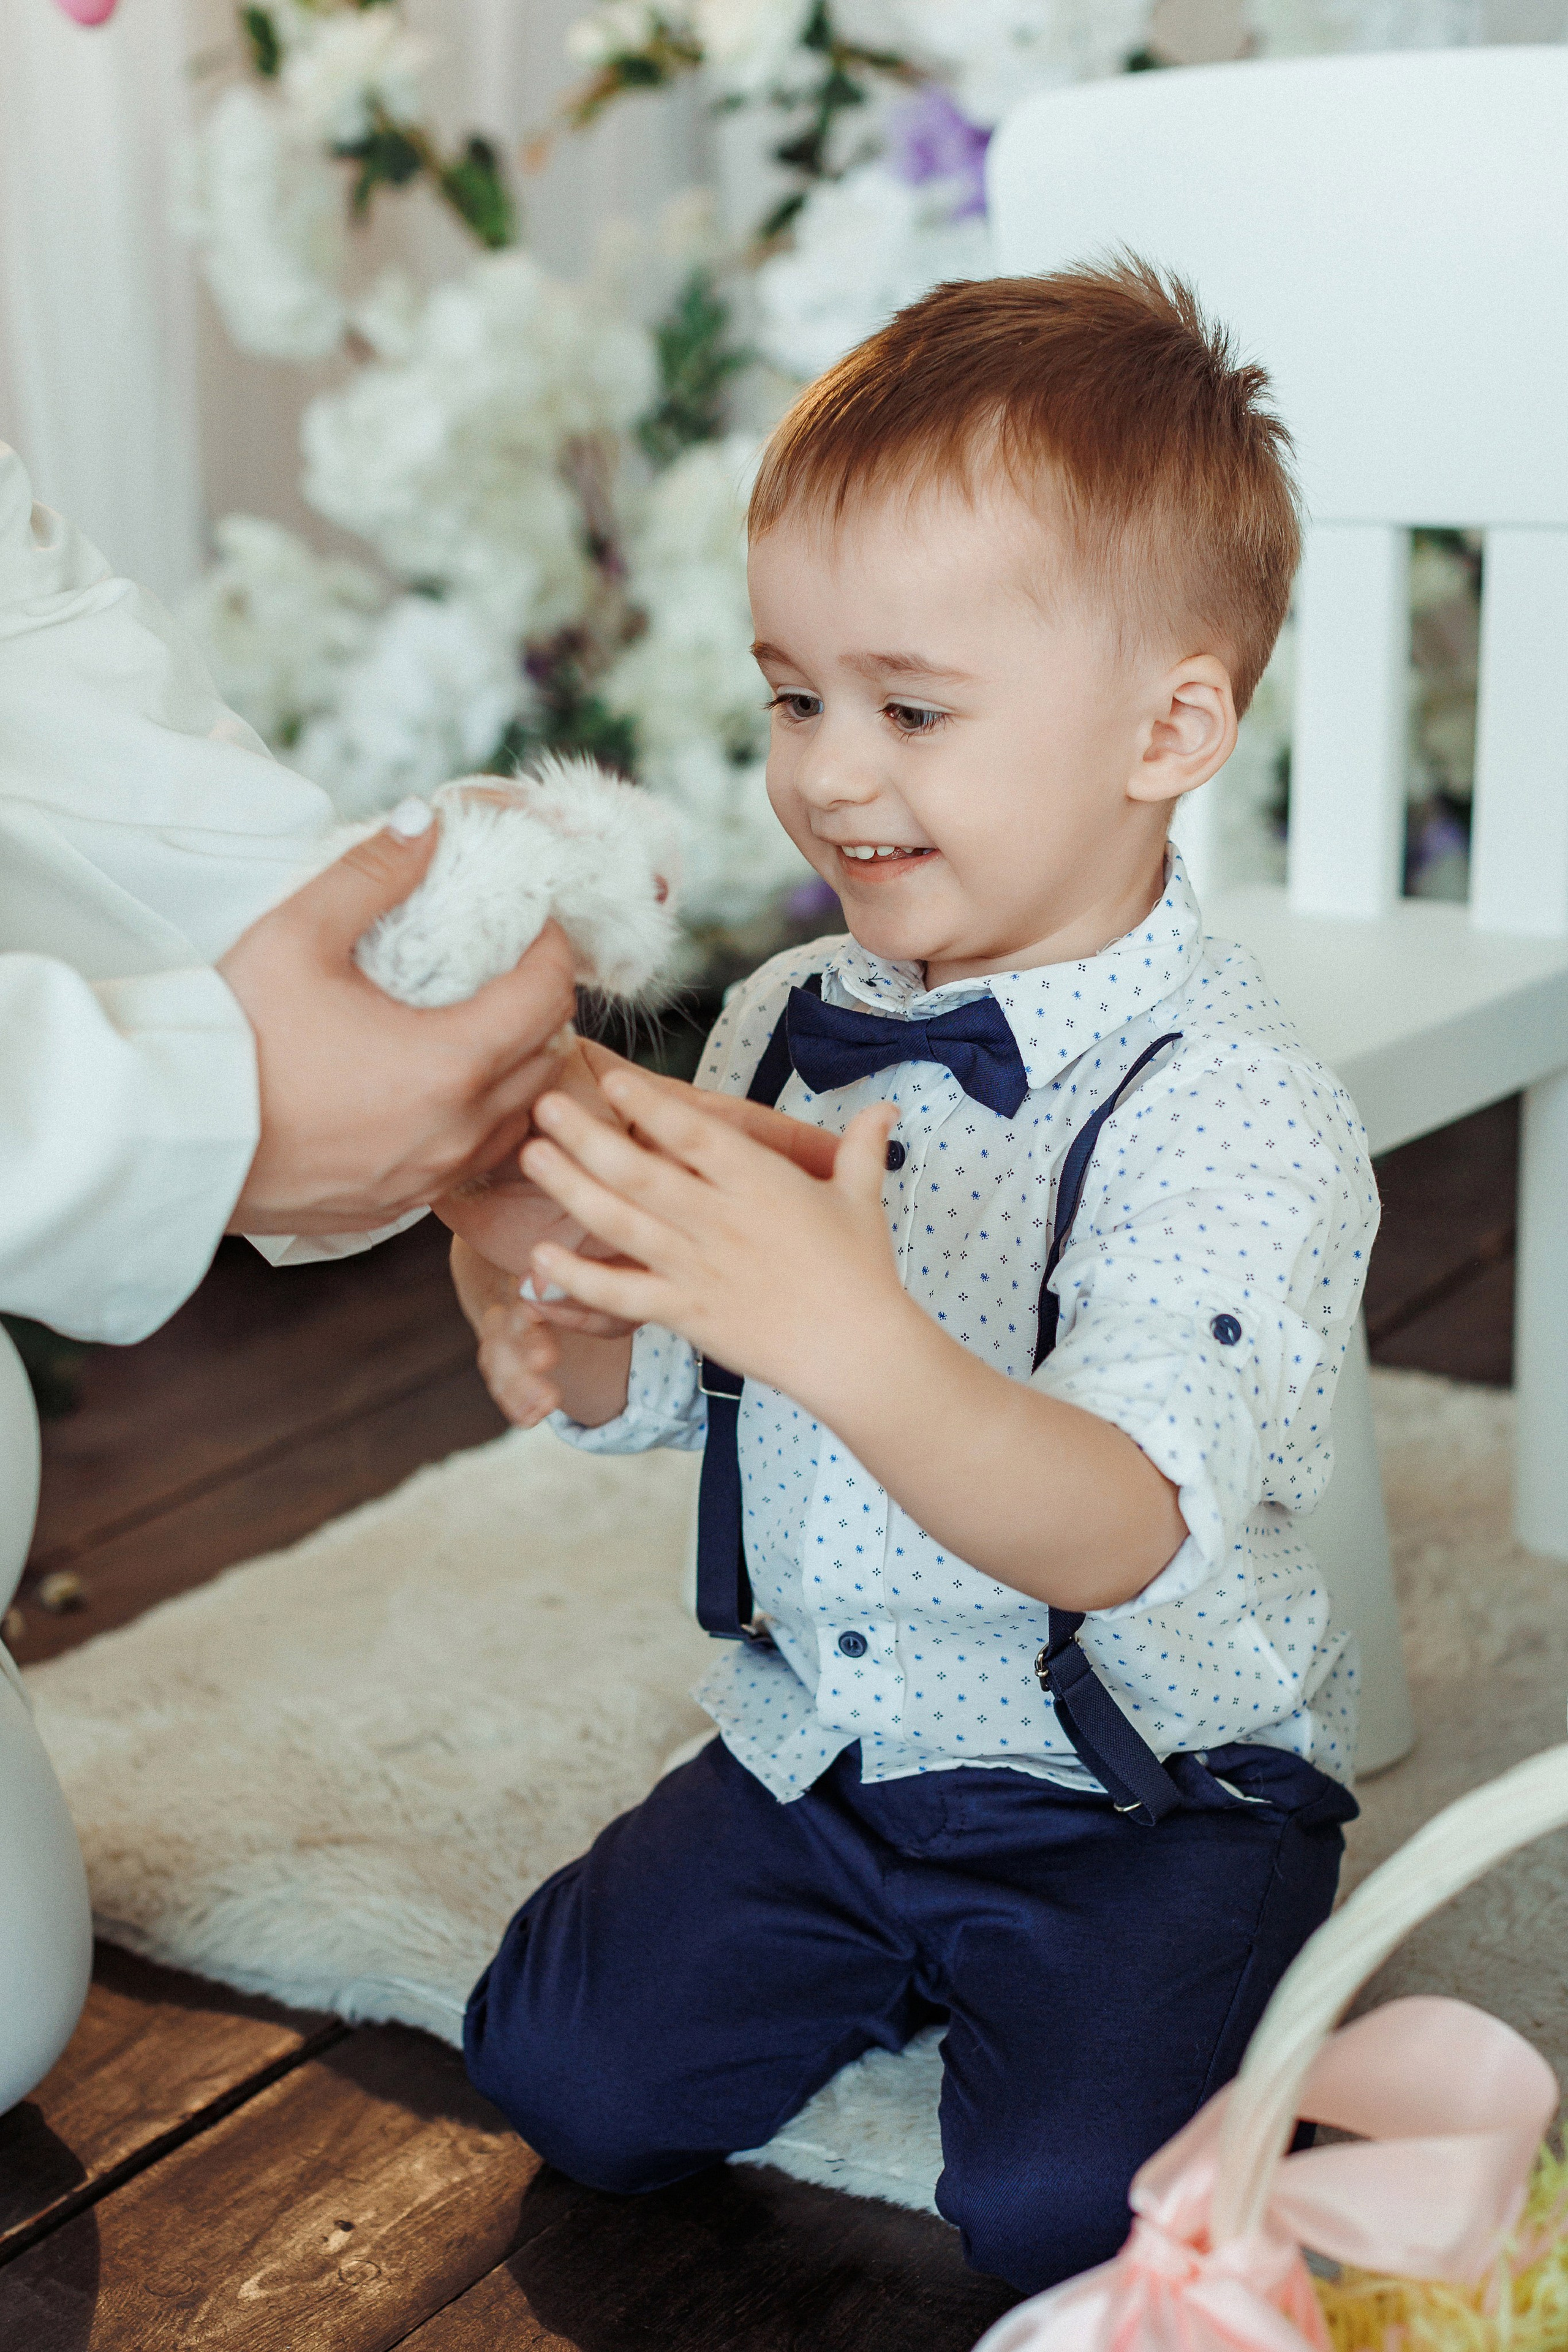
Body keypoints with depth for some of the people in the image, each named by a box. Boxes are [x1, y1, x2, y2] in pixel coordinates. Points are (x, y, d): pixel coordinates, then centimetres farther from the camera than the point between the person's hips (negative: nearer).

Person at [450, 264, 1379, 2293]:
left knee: (1059, 2203, -22)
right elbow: (684, 1376, 9)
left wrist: (850, 1335, -52)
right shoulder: (782, 1022, -1)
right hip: (816, 1741, 6)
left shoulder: (1230, 1115, -23)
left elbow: (1122, 1535, -35)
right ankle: (902, 1950, 20)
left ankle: (1236, 1980, 9)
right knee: (563, 2075, -5)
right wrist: (562, 1339, -16)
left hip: (1138, 1790, -5)